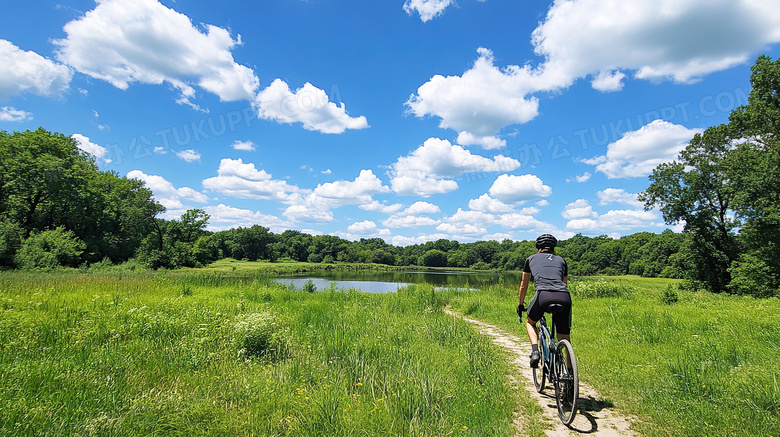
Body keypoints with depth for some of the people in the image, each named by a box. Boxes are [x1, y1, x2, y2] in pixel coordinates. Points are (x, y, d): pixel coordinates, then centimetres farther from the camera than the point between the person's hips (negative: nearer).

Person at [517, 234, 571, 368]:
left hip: (543, 294, -2)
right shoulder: (561, 260, 31)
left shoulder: (531, 259, 26)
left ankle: (535, 351, 4)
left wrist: (521, 305, 46)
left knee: (530, 322, 26)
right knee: (565, 337, 17)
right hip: (564, 296, 2)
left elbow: (523, 286, 33)